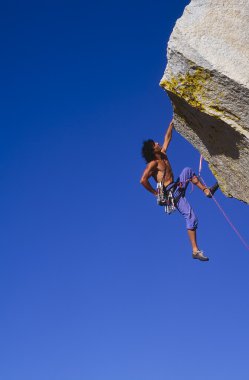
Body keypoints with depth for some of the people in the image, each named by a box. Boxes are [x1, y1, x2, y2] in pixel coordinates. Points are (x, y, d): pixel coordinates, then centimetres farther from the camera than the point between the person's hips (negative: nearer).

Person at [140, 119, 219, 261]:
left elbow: (167, 138, 21)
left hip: (177, 187, 10)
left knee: (188, 171, 14)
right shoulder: (153, 164, -15)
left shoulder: (163, 155, 11)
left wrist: (172, 124, 16)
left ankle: (207, 191, 5)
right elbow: (143, 180, -27)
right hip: (172, 194, -10)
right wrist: (156, 193, -17)